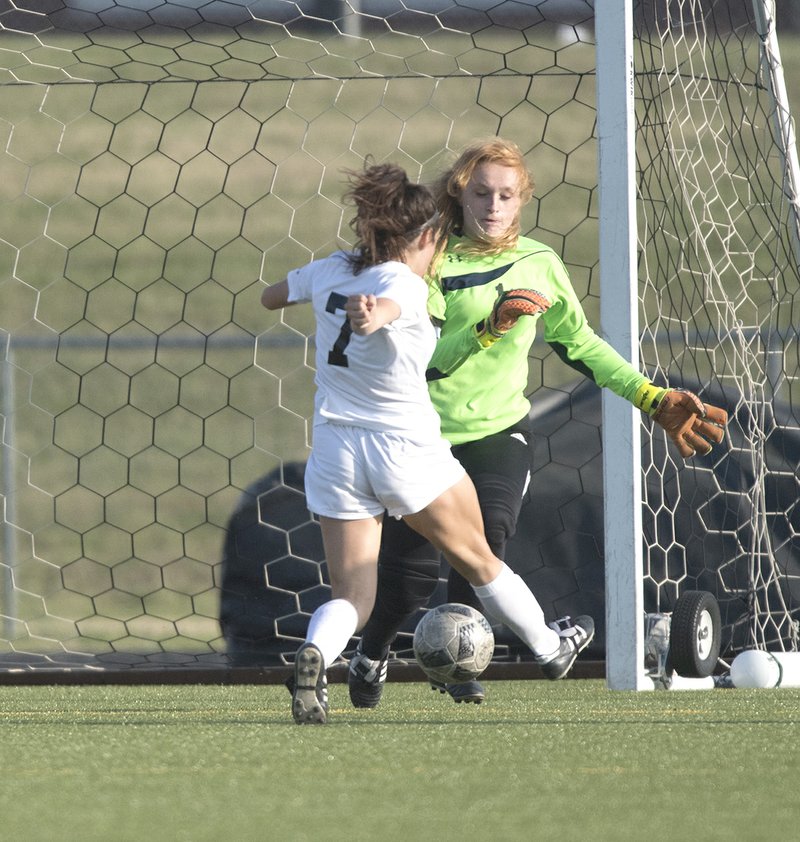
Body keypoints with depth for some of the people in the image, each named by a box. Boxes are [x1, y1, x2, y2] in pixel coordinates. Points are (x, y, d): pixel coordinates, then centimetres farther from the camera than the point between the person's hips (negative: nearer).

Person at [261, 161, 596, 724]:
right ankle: (549, 648, 38)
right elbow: (380, 306, -39)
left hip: (335, 450, 5)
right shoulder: (406, 286, -15)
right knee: (478, 560, 19)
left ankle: (314, 655, -30)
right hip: (406, 446, -5)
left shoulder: (332, 271, 3)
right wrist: (370, 314, -62)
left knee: (352, 597, 3)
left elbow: (270, 297, 21)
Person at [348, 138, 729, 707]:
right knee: (411, 574, -3)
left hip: (499, 430, 2)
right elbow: (423, 359, -18)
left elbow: (579, 343, 12)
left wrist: (653, 399, 8)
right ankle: (370, 658, 30)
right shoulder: (436, 263, -11)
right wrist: (486, 331, -31)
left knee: (488, 531, -23)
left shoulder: (538, 264, 0)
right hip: (426, 433, -2)